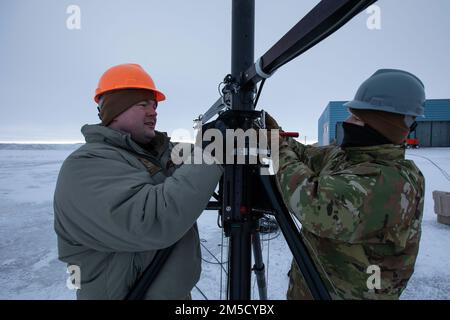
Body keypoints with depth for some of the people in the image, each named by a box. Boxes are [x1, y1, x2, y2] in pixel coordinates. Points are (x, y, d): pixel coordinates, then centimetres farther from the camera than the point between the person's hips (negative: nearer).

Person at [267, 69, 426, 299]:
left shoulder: (393, 182, -30)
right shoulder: (344, 154, -2)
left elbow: (314, 206, -40)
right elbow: (308, 156, 11)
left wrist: (280, 152, -27)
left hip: (341, 294, -7)